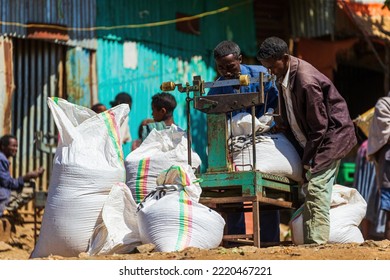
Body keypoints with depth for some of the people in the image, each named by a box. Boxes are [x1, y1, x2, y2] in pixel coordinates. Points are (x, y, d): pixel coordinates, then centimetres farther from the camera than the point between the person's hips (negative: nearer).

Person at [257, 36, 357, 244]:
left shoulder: (307, 81, -26)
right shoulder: (285, 76, 2)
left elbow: (319, 125, -22)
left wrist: (307, 159, -18)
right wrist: (283, 124, 2)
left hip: (331, 136, -9)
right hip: (310, 141, 10)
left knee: (316, 190, -17)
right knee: (310, 191, 8)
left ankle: (317, 242, -18)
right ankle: (310, 243, 11)